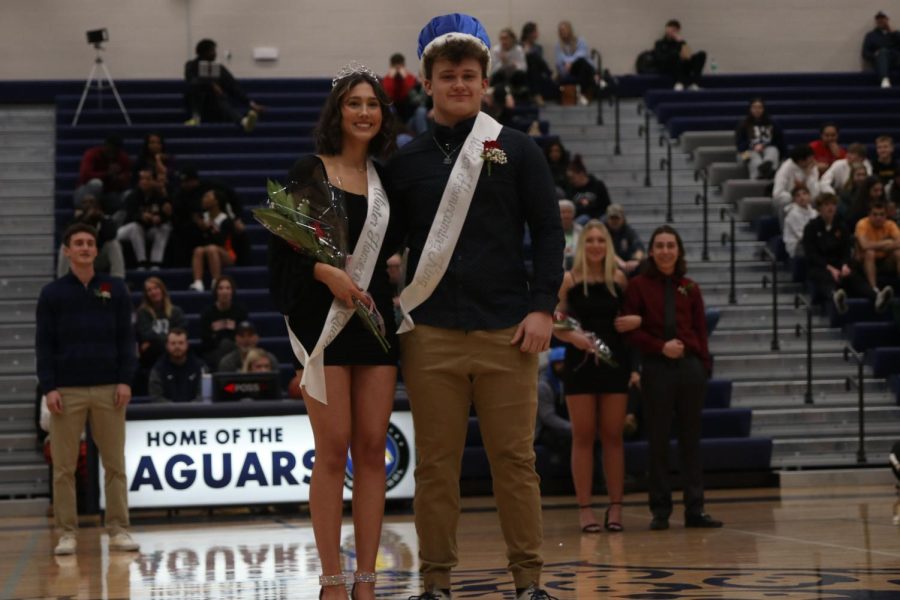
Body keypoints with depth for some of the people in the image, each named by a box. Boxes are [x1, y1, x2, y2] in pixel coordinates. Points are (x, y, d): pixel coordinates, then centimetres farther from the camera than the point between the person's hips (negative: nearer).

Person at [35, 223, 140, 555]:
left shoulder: (115, 290, 9)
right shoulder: (52, 293, 6)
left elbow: (126, 338, 7)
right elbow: (44, 344, 3)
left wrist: (125, 381, -3)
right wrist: (48, 387, -7)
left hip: (108, 390, 1)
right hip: (67, 390, -1)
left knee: (115, 464, 1)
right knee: (64, 466, -1)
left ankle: (118, 530, 6)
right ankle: (67, 533, 5)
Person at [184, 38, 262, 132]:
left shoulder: (220, 69, 14)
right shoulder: (192, 66, 8)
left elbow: (234, 87, 4)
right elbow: (191, 81, -14)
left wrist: (250, 103, -10)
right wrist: (211, 84, -31)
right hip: (197, 106, -1)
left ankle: (244, 120, -68)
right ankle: (196, 117, -39)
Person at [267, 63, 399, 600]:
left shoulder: (388, 179, 12)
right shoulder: (310, 173, 1)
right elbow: (282, 246, -5)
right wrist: (327, 271, -18)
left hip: (376, 321, 4)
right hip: (324, 321, -4)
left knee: (372, 450, 1)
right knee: (333, 451, -6)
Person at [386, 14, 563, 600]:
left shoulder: (517, 151, 6)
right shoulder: (407, 161, 9)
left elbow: (548, 232, 5)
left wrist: (543, 307, -4)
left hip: (506, 331, -1)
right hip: (431, 334, 1)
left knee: (515, 460, 1)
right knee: (436, 464, 3)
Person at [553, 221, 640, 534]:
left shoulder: (619, 278, 5)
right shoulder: (569, 280, 0)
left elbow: (633, 314, 12)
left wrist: (637, 320, -10)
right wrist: (572, 336, -19)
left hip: (614, 361, 2)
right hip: (580, 362, -2)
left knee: (612, 435, 4)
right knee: (583, 436, 2)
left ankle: (615, 507, 8)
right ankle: (584, 508, 4)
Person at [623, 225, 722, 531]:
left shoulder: (690, 288, 9)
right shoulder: (638, 286, 2)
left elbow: (700, 330, 9)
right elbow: (630, 330, -2)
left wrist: (704, 365, -3)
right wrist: (660, 347, -14)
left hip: (690, 367, 2)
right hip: (656, 368, -2)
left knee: (690, 438, 5)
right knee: (658, 440, 2)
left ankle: (694, 509, 8)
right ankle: (660, 510, 8)